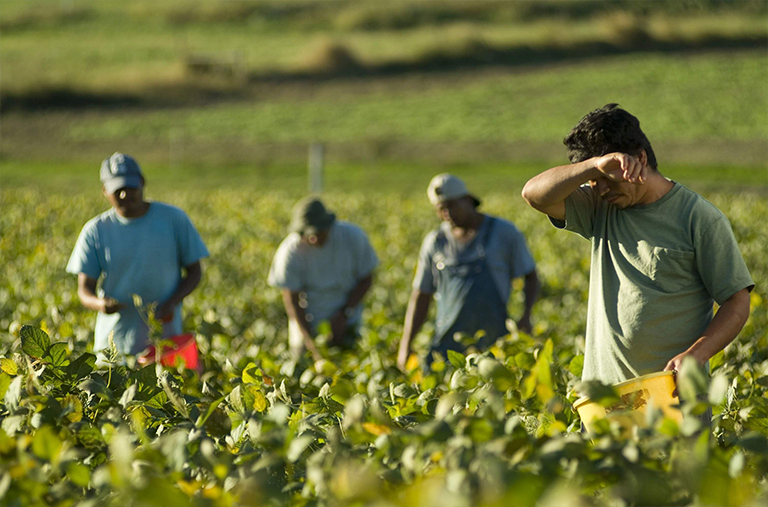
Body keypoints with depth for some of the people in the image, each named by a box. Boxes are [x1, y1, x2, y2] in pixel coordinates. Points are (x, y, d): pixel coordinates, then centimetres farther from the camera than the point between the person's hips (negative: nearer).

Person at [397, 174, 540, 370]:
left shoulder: (504, 232, 5)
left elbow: (531, 278, 11)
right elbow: (421, 296, 16)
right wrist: (405, 346, 10)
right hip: (447, 345, 2)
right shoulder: (435, 242, 12)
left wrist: (526, 316, -7)